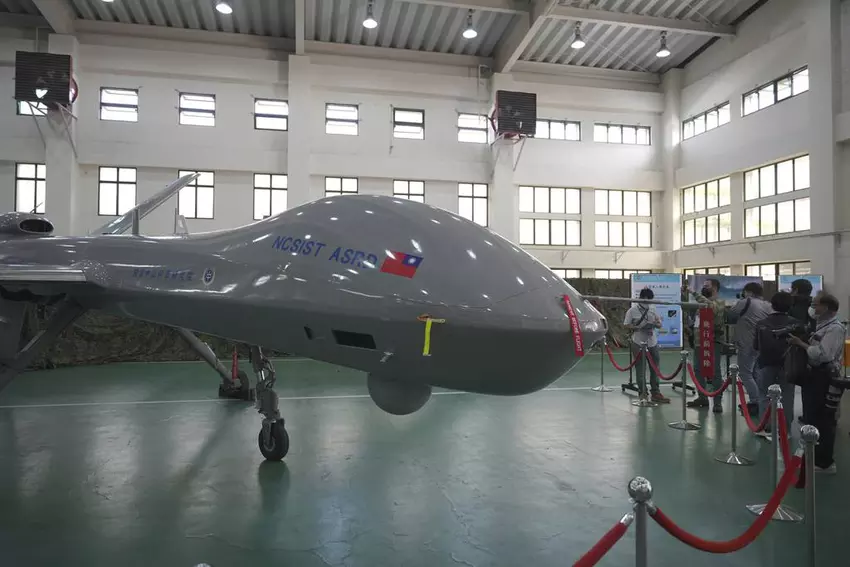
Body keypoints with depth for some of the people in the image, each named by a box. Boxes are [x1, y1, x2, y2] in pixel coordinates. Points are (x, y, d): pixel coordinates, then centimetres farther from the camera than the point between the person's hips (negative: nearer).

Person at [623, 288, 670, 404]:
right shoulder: (632, 310, -5)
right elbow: (626, 325, -6)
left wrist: (655, 324, -10)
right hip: (638, 343, -5)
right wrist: (638, 328, -20)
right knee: (640, 370, 1)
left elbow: (659, 324, 14)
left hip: (652, 343, 5)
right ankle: (643, 393, 11)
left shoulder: (653, 309, 9)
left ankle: (656, 393, 19)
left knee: (655, 369, 9)